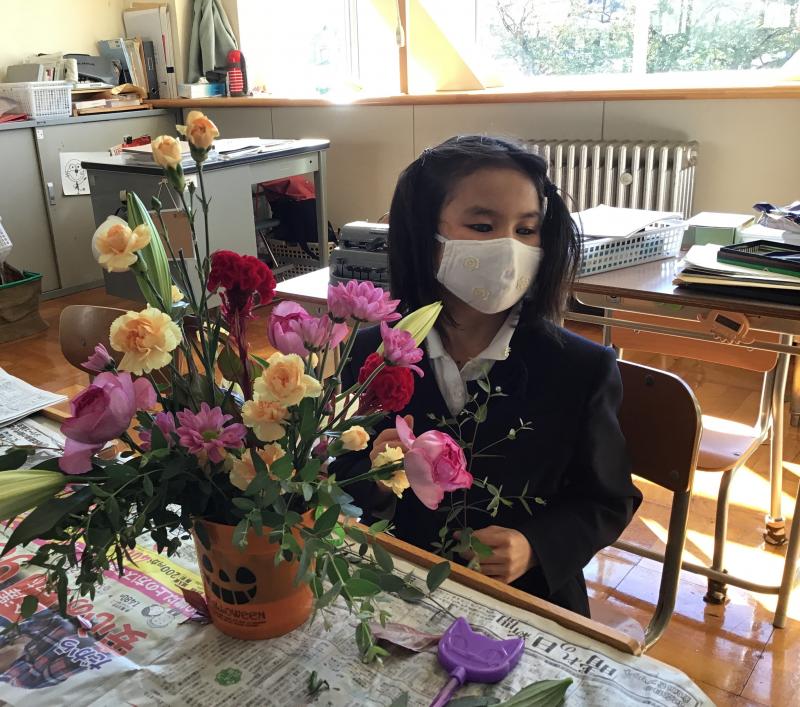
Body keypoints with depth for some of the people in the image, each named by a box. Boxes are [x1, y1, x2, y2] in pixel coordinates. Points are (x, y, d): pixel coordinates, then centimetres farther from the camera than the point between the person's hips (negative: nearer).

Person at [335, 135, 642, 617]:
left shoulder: (583, 369, -8)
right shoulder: (371, 354, -4)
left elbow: (608, 501, 2)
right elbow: (343, 479, 6)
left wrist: (535, 549, -15)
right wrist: (377, 483, -17)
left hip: (528, 596, 0)